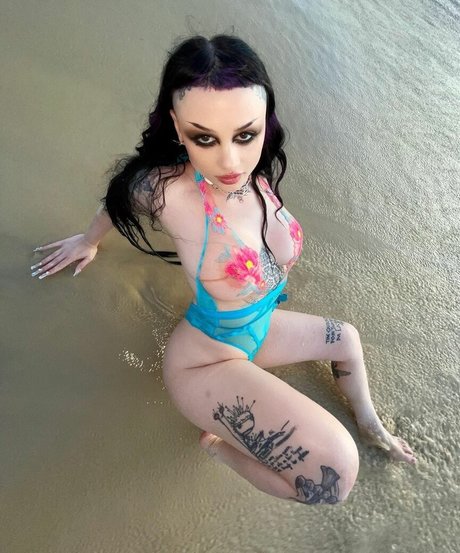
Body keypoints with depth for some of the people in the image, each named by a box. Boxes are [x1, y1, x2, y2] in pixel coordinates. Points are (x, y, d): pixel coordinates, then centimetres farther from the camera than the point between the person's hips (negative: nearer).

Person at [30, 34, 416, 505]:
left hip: (258, 329, 7)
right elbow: (118, 201, -7)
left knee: (346, 338, 26)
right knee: (335, 472, -20)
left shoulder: (258, 172, -14)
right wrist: (88, 242, 11)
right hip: (206, 359, -7)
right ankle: (220, 443, 4)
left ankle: (369, 424, 51)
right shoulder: (169, 189, -31)